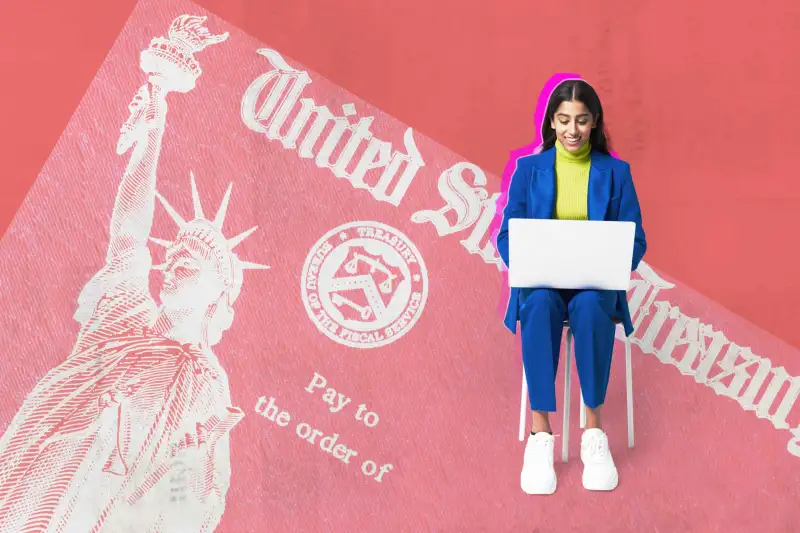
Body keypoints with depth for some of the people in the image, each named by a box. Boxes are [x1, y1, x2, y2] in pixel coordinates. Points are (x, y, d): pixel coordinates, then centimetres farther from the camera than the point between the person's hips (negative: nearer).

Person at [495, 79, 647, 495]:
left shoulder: (615, 172, 7)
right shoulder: (529, 169, 7)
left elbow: (635, 241, 4)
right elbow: (507, 235, 3)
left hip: (596, 286, 0)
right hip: (541, 282, 0)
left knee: (590, 306, -37)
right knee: (539, 304, -37)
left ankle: (594, 432, -29)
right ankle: (540, 434, -34)